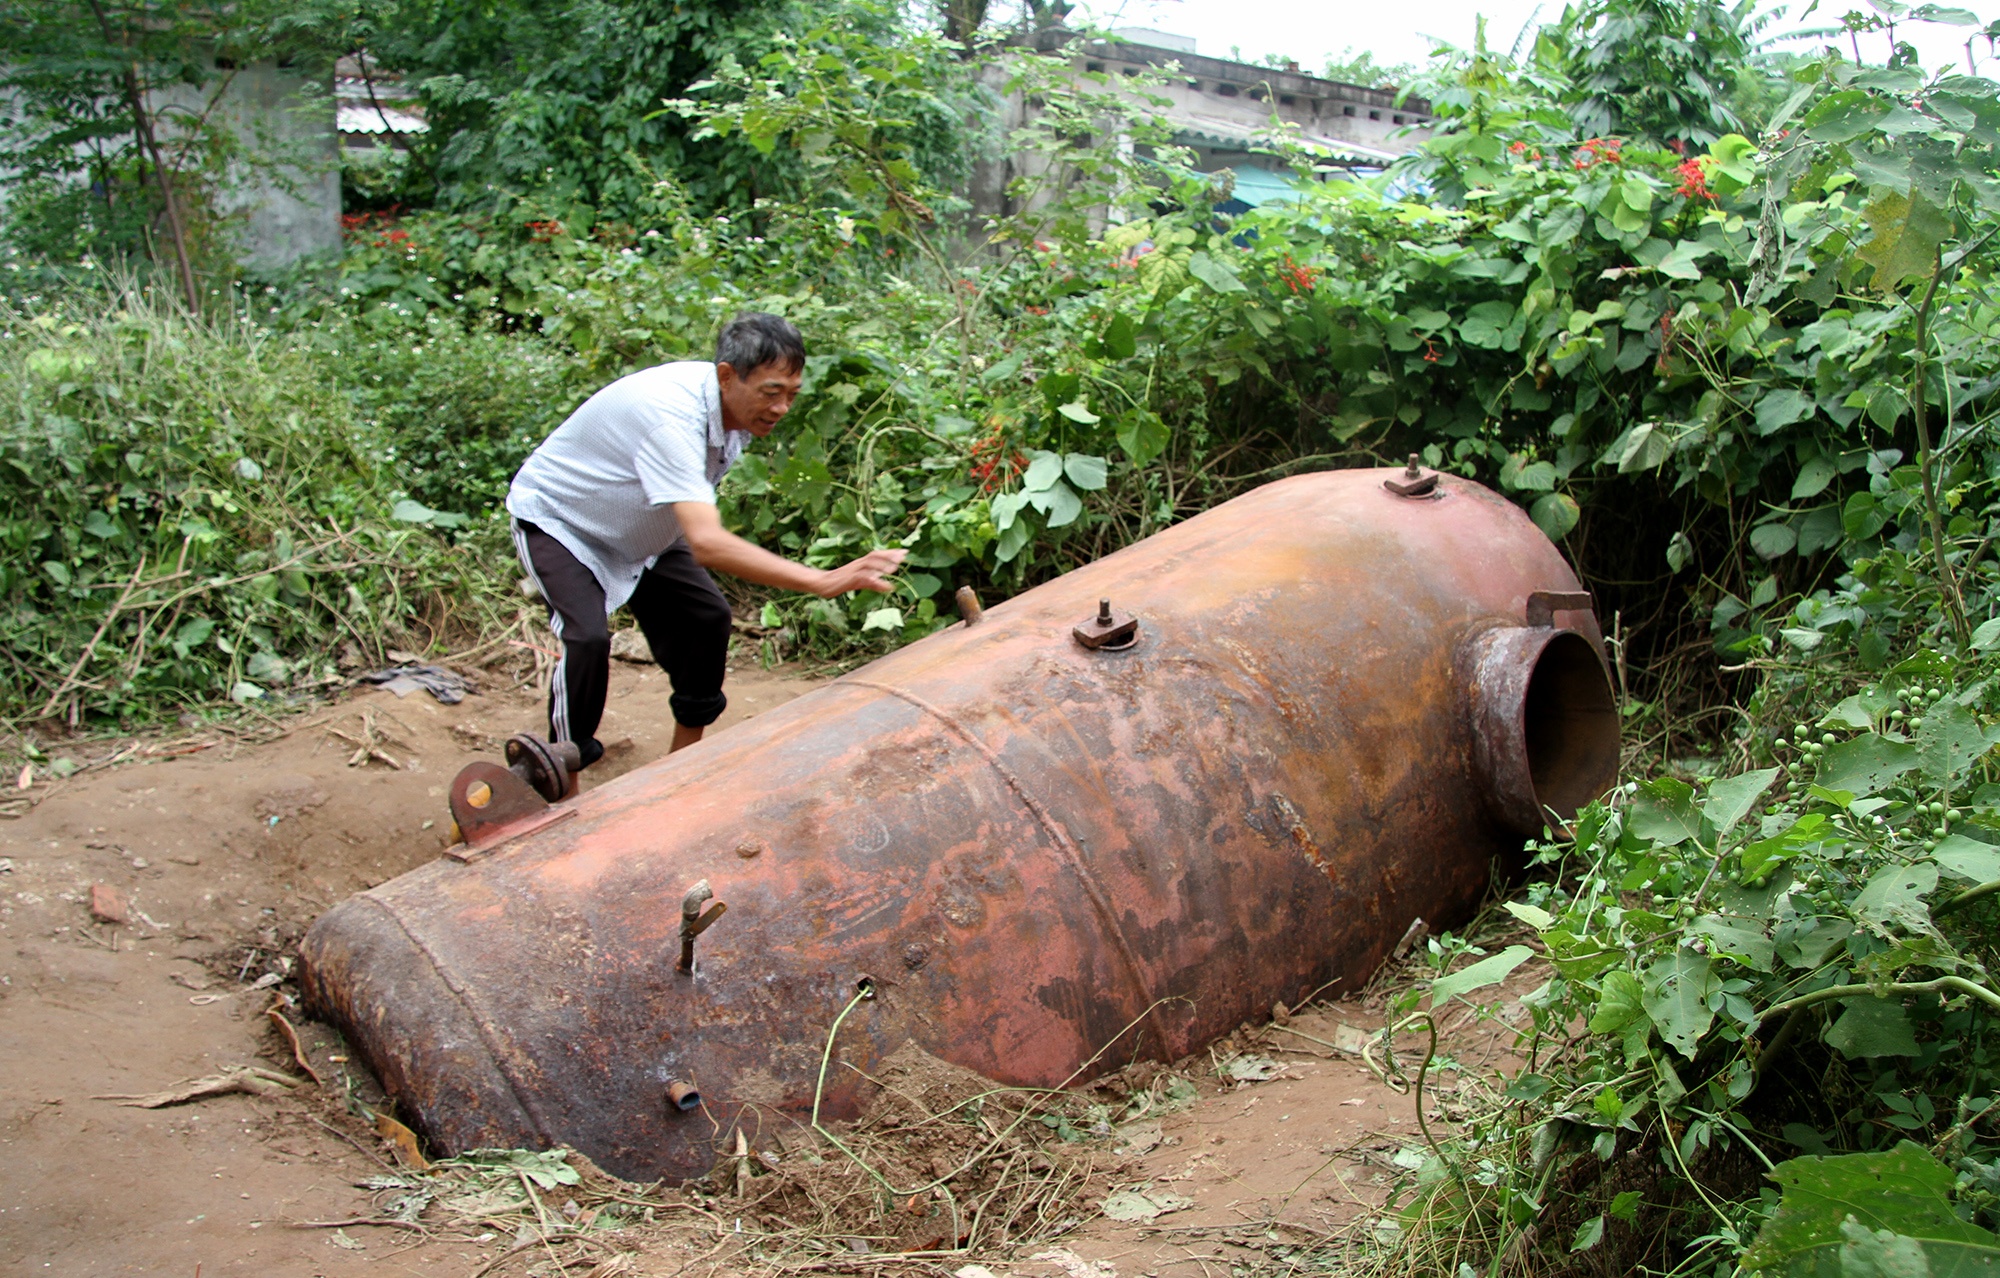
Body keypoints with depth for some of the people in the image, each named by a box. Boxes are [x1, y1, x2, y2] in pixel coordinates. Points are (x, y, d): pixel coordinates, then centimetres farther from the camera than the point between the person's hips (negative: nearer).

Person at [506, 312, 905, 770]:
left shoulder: (738, 408, -14)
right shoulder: (672, 417, -42)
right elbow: (707, 544, -52)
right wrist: (825, 581, -58)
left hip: (636, 528, 8)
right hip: (557, 522, -8)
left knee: (706, 617, 0)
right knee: (588, 637, -26)